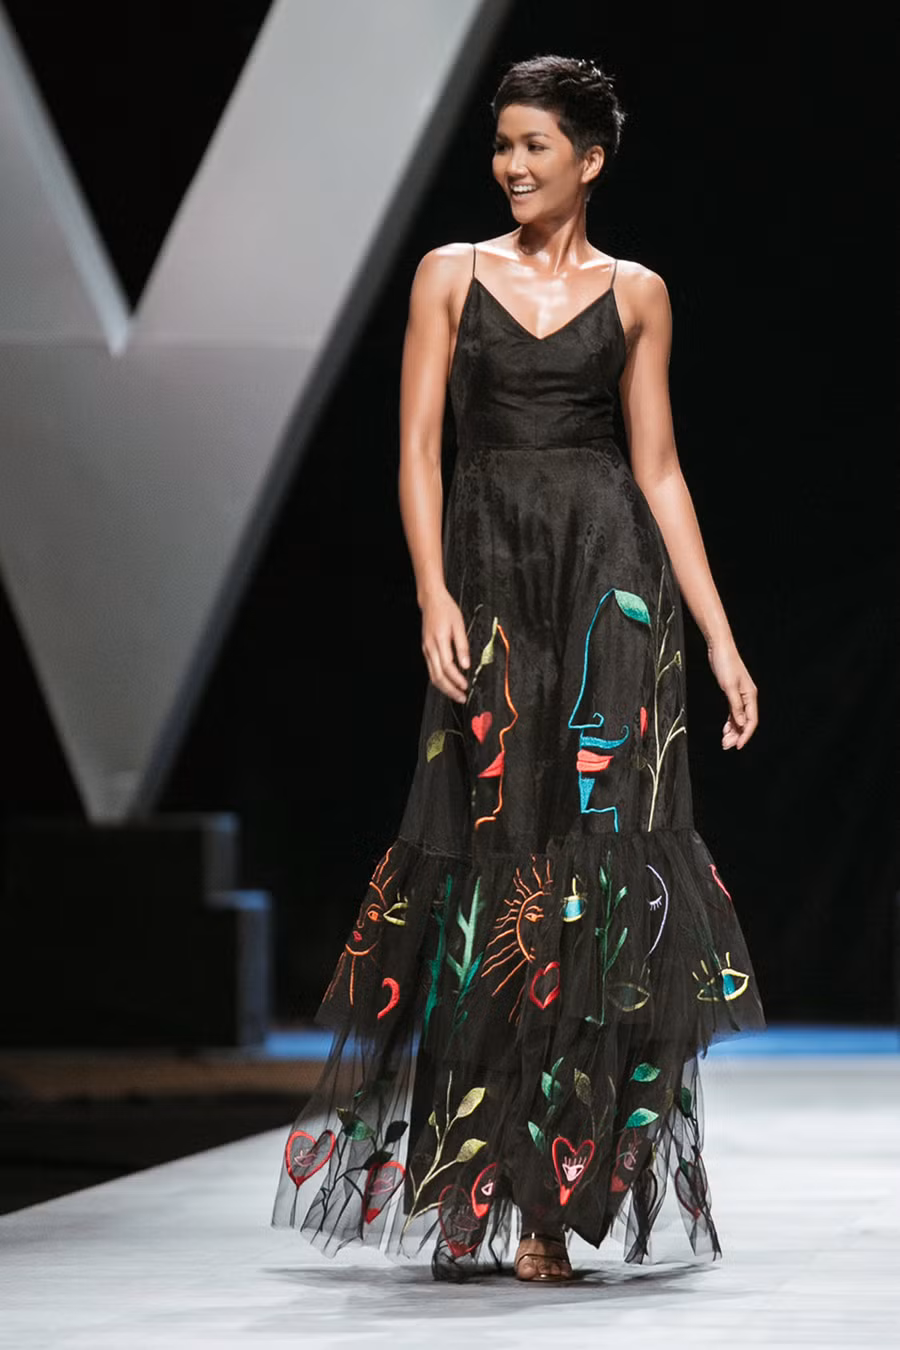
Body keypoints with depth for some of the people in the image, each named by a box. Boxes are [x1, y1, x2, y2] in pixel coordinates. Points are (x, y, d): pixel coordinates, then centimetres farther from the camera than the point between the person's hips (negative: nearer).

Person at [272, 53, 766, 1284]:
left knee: (593, 857, -7)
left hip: (612, 573, 0)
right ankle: (469, 1197, 8)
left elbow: (660, 470, 9)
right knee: (488, 856, -1)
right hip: (489, 568, 0)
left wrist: (720, 638, 4)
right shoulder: (452, 276, 9)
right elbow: (420, 447, 3)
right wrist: (434, 594, -12)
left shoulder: (635, 294, 9)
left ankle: (545, 1196, -1)